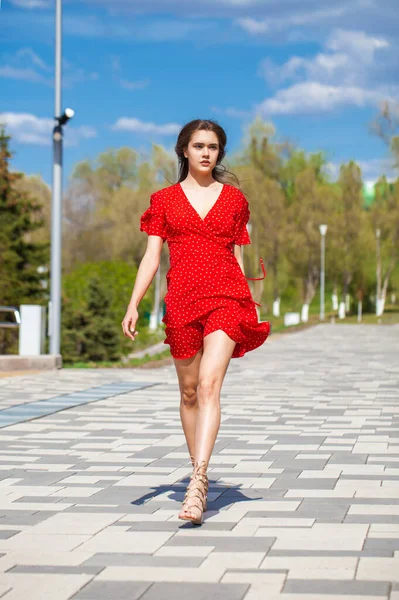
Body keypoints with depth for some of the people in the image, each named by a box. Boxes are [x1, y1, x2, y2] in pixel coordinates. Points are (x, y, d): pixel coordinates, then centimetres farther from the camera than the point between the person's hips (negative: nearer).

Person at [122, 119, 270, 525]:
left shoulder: (233, 198, 11)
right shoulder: (164, 199, 11)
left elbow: (238, 255, 15)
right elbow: (152, 256, 5)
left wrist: (252, 307, 11)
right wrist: (133, 304, -6)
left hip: (226, 297, -2)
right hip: (182, 299, 2)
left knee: (209, 383, -18)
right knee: (189, 391, 9)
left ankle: (197, 483, -25)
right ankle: (199, 472, 24)